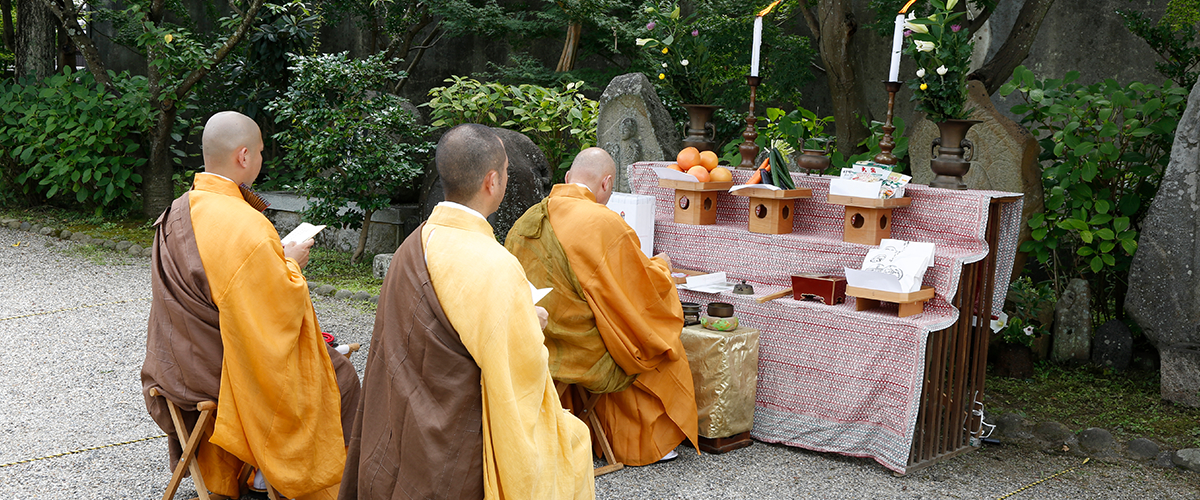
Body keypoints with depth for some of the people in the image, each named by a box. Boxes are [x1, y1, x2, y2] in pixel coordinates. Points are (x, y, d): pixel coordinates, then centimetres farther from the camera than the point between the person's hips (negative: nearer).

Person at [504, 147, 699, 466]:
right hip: (587, 358, -7)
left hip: (535, 353, 7)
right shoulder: (604, 223, -20)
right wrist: (659, 266, 10)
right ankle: (645, 446, 28)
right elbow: (643, 290, -12)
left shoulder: (524, 223, 0)